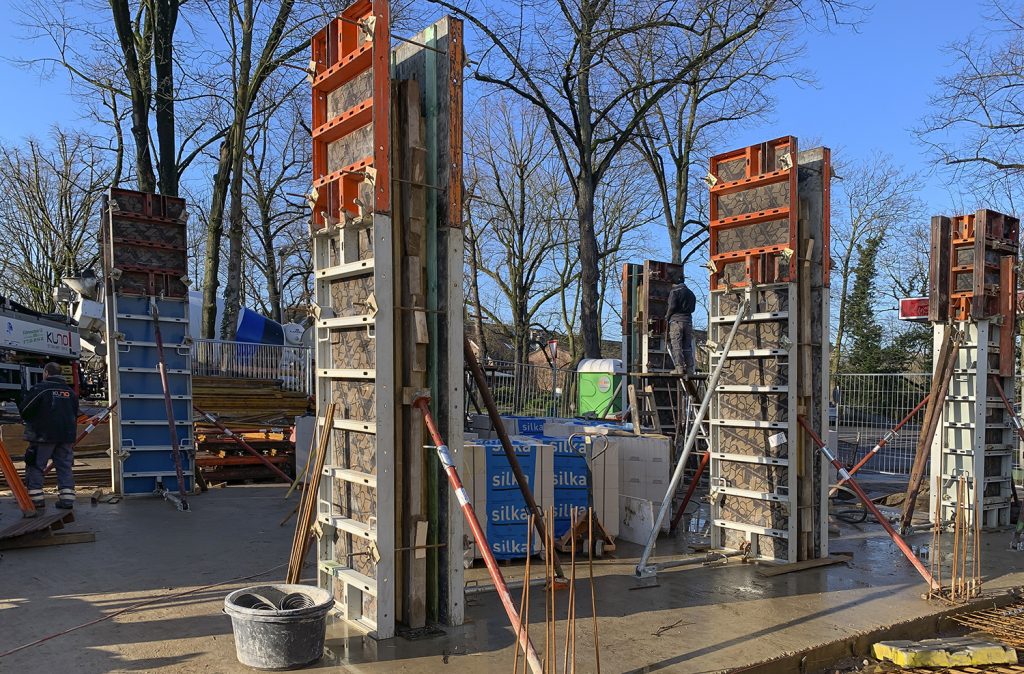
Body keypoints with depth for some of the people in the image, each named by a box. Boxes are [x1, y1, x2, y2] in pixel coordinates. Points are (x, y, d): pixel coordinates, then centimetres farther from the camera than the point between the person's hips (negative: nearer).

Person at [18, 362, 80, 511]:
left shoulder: (40, 388, -7)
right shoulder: (71, 392, 11)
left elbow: (24, 410, -6)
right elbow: (75, 416, 18)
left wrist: (23, 399, 16)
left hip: (44, 436, -5)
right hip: (67, 436, 5)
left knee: (35, 466, 5)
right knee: (65, 467, 7)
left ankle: (35, 498, 2)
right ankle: (67, 498, 3)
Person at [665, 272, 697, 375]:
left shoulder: (674, 291, -3)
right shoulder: (691, 293, 19)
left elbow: (672, 306, -11)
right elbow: (692, 308, 17)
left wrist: (667, 317, 3)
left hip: (676, 320, -6)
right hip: (688, 321, 6)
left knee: (676, 346, -7)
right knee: (687, 347, 8)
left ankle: (679, 368, -14)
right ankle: (690, 369, 6)